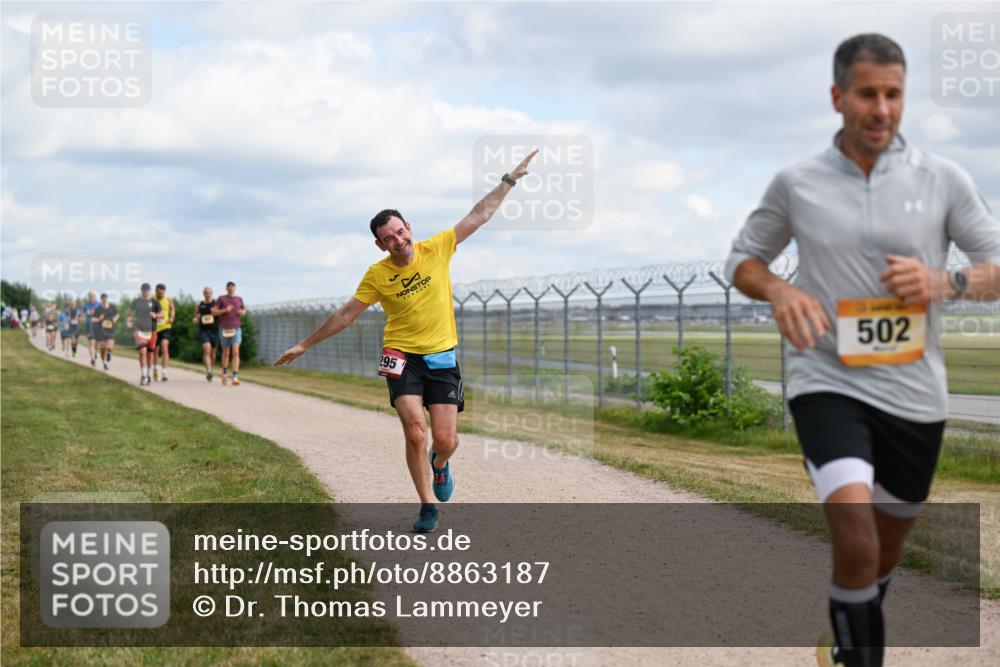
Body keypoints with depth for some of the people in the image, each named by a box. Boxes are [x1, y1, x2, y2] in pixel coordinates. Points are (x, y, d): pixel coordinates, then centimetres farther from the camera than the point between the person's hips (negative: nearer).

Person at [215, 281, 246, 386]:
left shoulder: (239, 299, 7)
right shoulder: (221, 299, 0)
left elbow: (244, 311, 19)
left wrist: (242, 312, -5)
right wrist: (224, 310, -19)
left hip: (236, 329, 1)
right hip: (224, 329, 0)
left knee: (236, 352, -14)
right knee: (226, 352, 12)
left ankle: (235, 377, -20)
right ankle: (225, 373, 35)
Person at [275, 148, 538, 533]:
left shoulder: (438, 249, -4)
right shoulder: (377, 275, -5)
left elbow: (480, 215, -1)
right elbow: (346, 315, 4)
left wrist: (510, 180, -5)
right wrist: (304, 345, 6)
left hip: (442, 357, 1)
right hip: (402, 356, -1)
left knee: (445, 441, -5)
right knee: (415, 434, -15)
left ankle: (440, 463, 33)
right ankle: (427, 506, 3)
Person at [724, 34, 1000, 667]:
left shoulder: (943, 179, -3)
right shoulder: (795, 184, -2)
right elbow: (744, 259, 10)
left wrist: (946, 281, -19)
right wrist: (778, 291, -12)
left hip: (914, 393, 2)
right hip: (829, 382, -2)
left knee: (887, 546, 19)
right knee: (855, 532, -25)